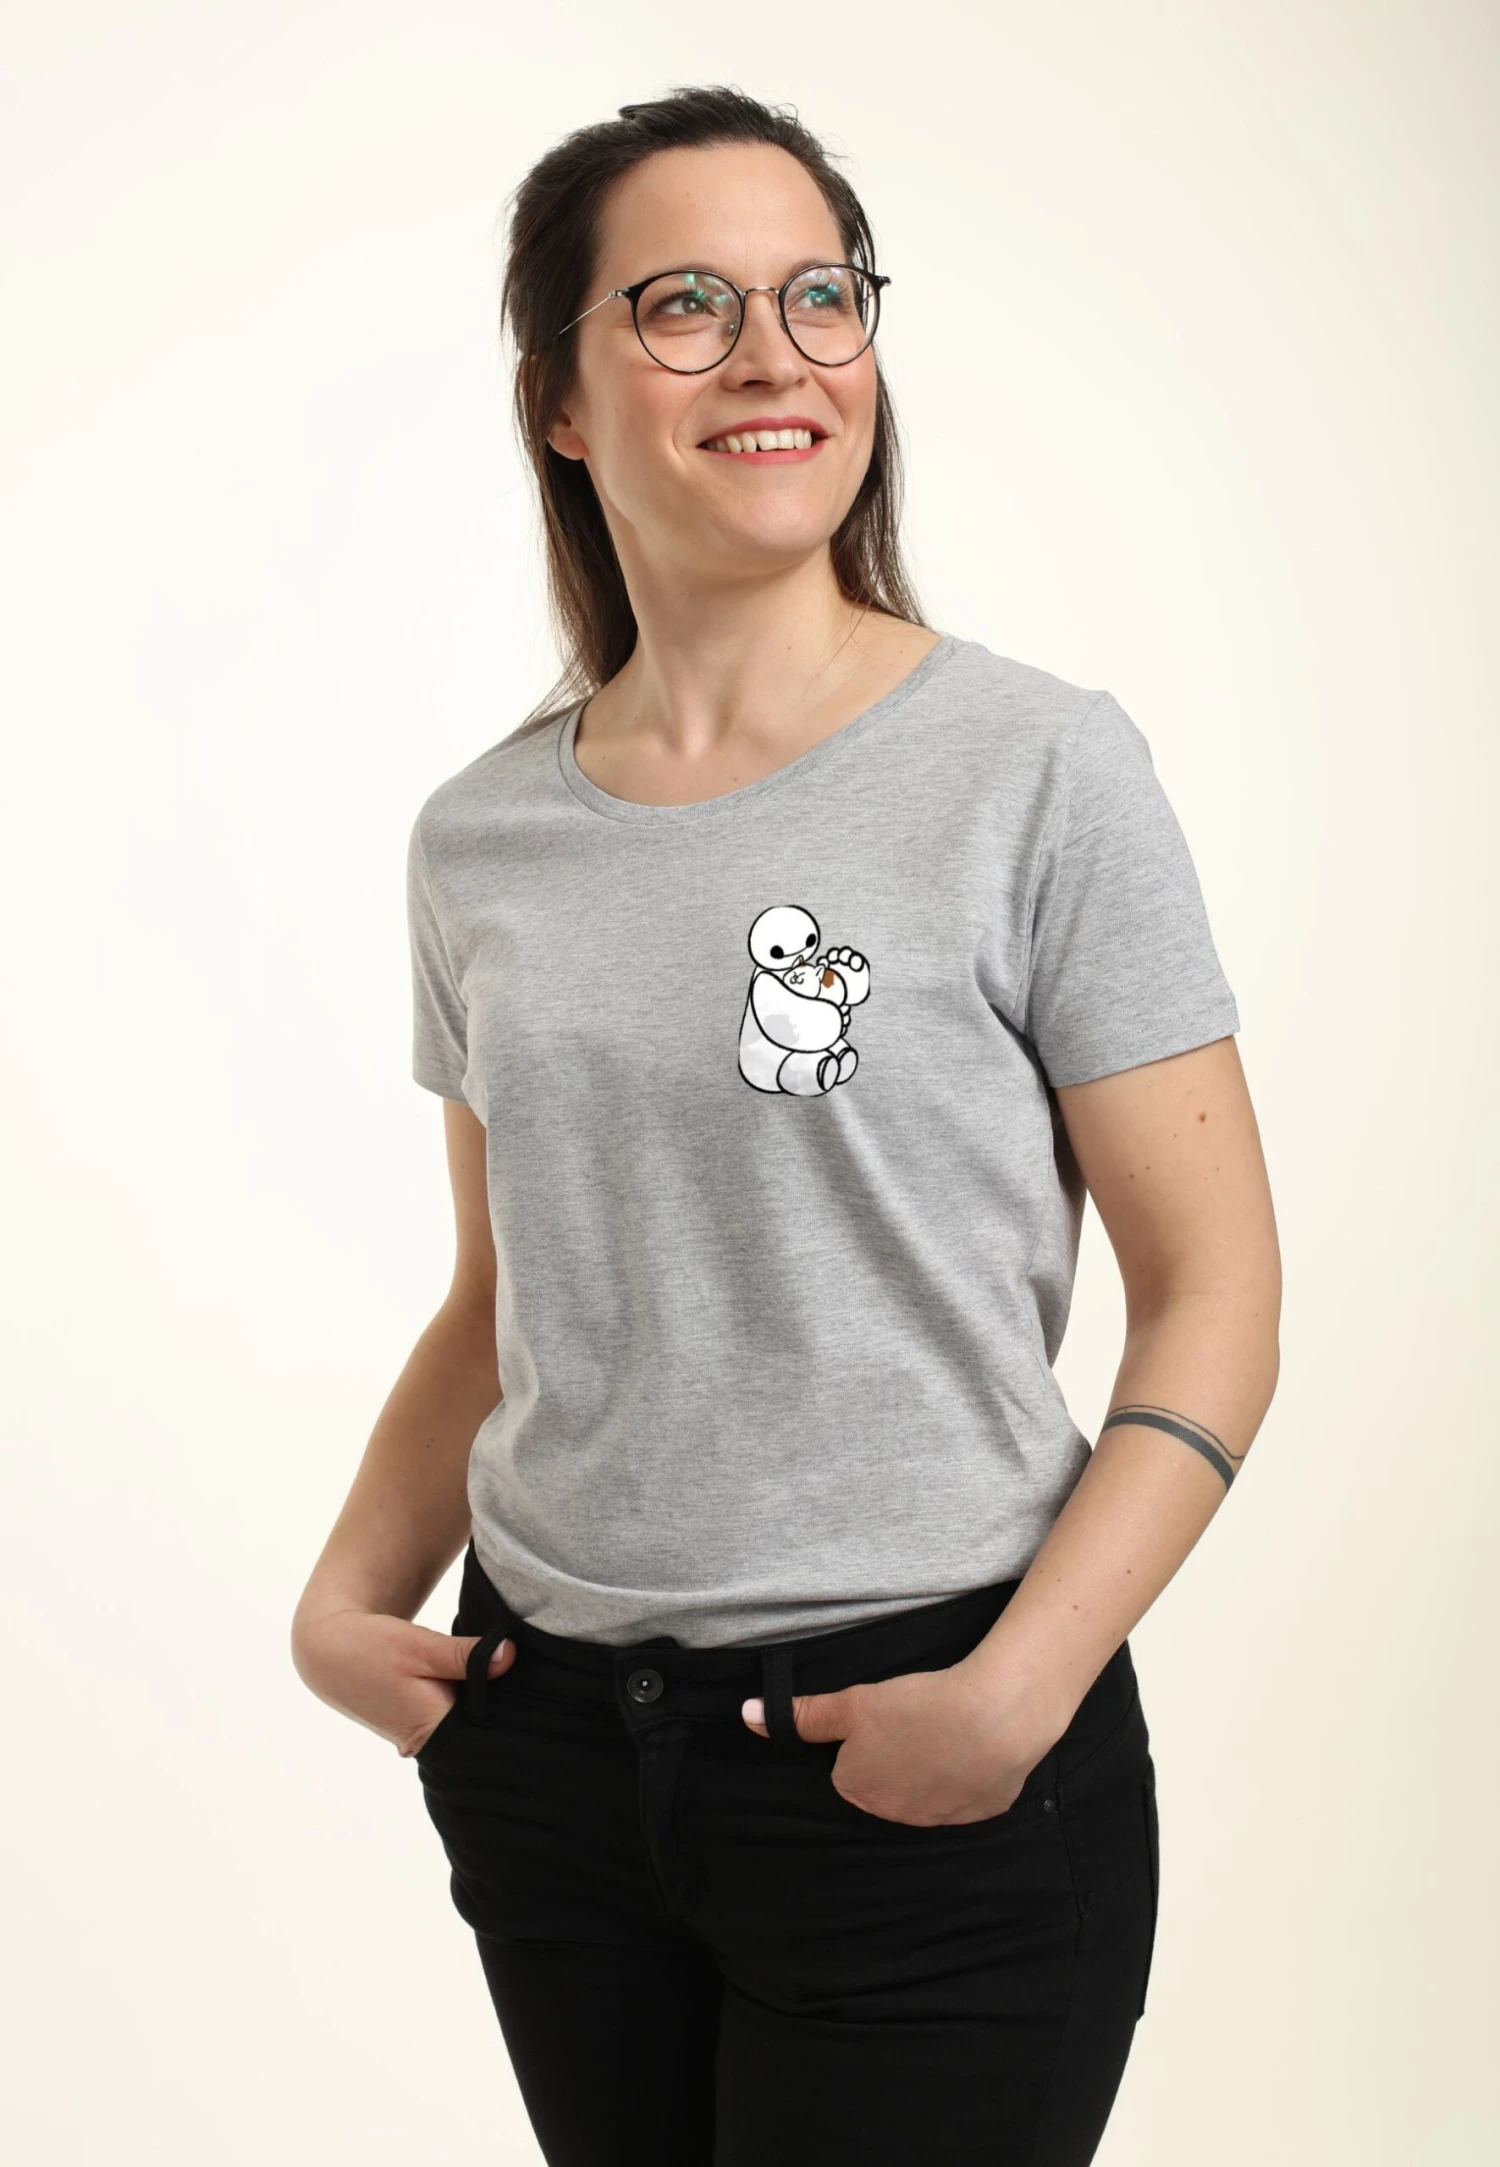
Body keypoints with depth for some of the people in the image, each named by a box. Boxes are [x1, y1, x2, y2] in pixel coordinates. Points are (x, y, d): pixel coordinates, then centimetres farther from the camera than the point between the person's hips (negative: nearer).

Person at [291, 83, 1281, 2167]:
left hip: (927, 1776, -4)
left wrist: (1017, 1689, -20)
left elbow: (1213, 1295, -9)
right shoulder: (481, 836, 5)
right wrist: (354, 1593, 0)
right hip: (543, 1747, 5)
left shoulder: (1040, 769, -9)